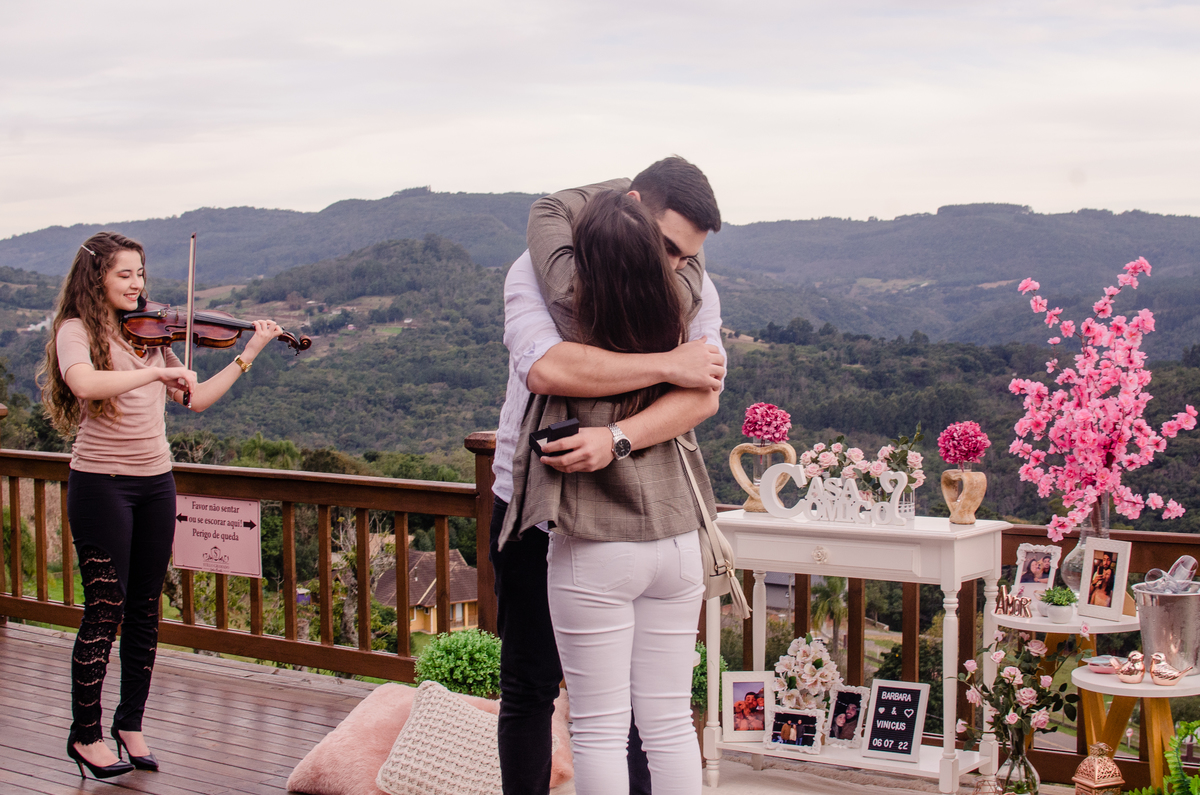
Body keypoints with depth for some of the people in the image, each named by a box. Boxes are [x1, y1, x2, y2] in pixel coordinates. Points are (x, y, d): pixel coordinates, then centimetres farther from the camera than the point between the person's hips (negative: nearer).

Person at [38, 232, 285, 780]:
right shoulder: (77, 331, -7)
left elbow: (196, 399, 10)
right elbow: (85, 383, -29)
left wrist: (249, 354, 6)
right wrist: (159, 371, -32)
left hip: (156, 483, 6)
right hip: (102, 484, -6)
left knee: (144, 610, 9)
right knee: (105, 610, -2)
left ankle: (130, 725, 21)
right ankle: (86, 735, 11)